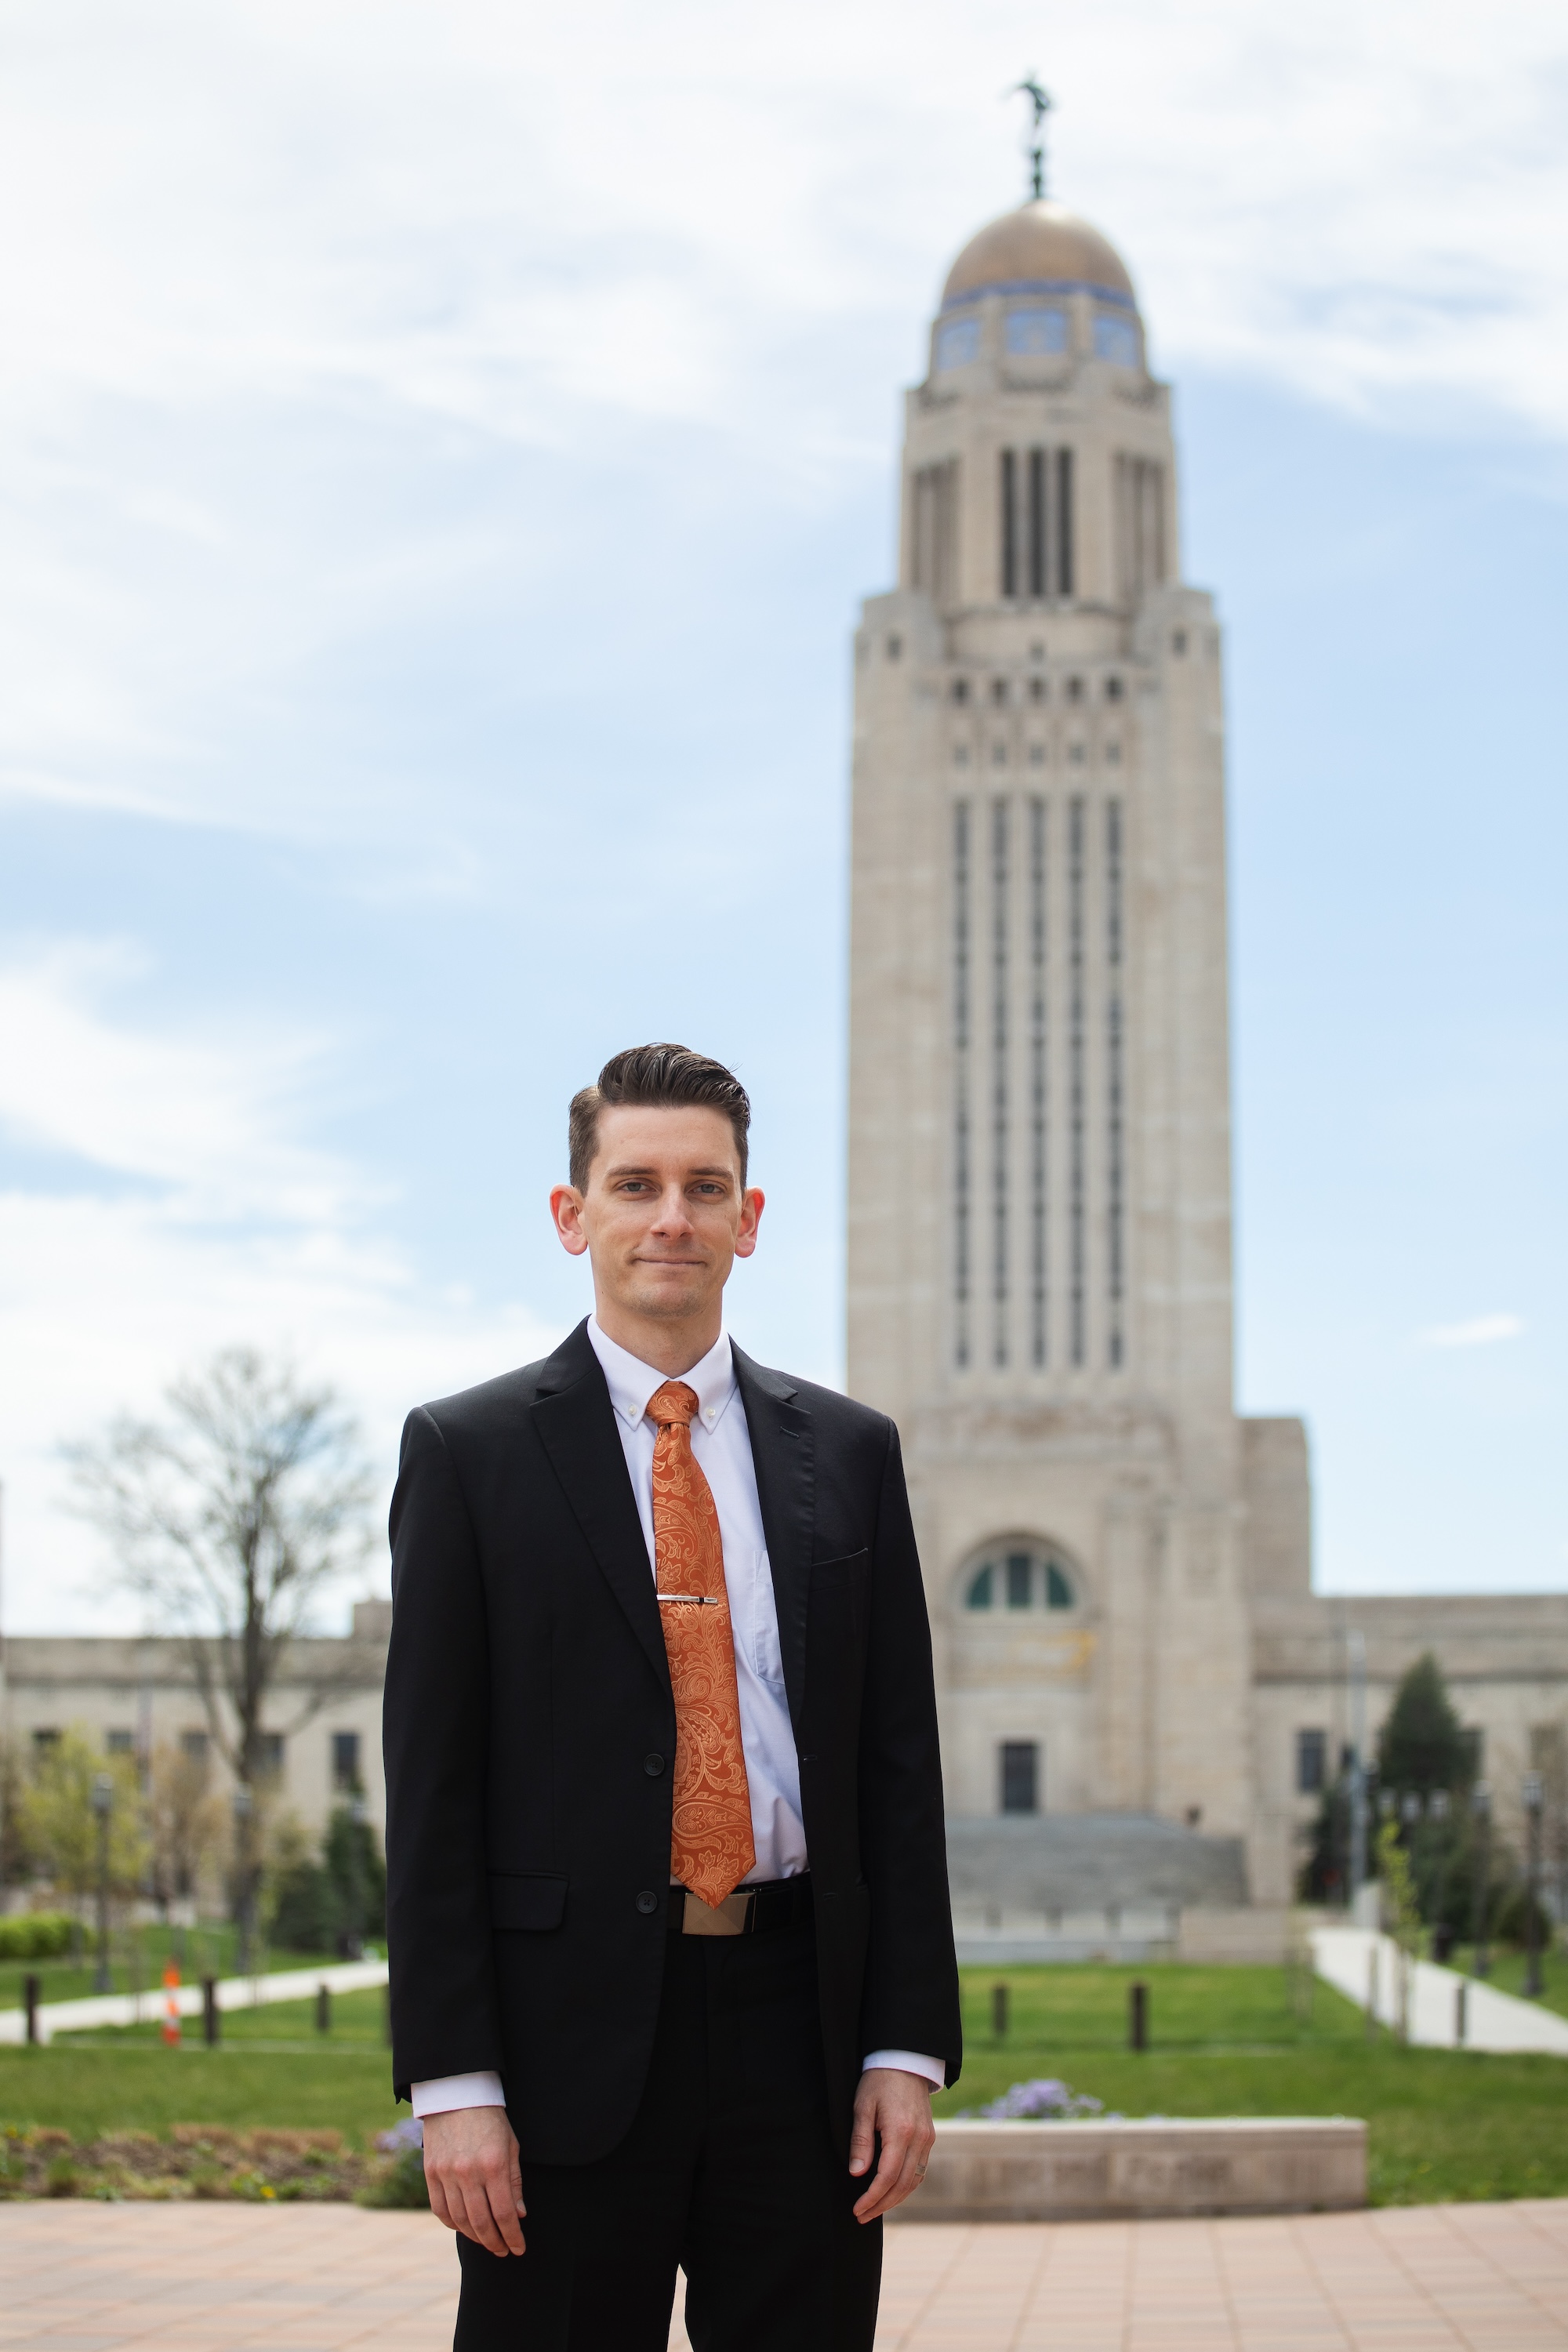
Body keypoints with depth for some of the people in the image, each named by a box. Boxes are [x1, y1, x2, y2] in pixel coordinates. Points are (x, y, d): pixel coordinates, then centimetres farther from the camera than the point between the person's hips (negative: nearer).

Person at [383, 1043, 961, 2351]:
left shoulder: (849, 1452, 10)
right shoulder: (470, 1453, 2)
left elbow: (900, 1762, 9)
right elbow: (432, 1782, -2)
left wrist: (909, 2046, 1)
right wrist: (453, 2081, -9)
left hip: (800, 2026, 3)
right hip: (571, 2037, -2)